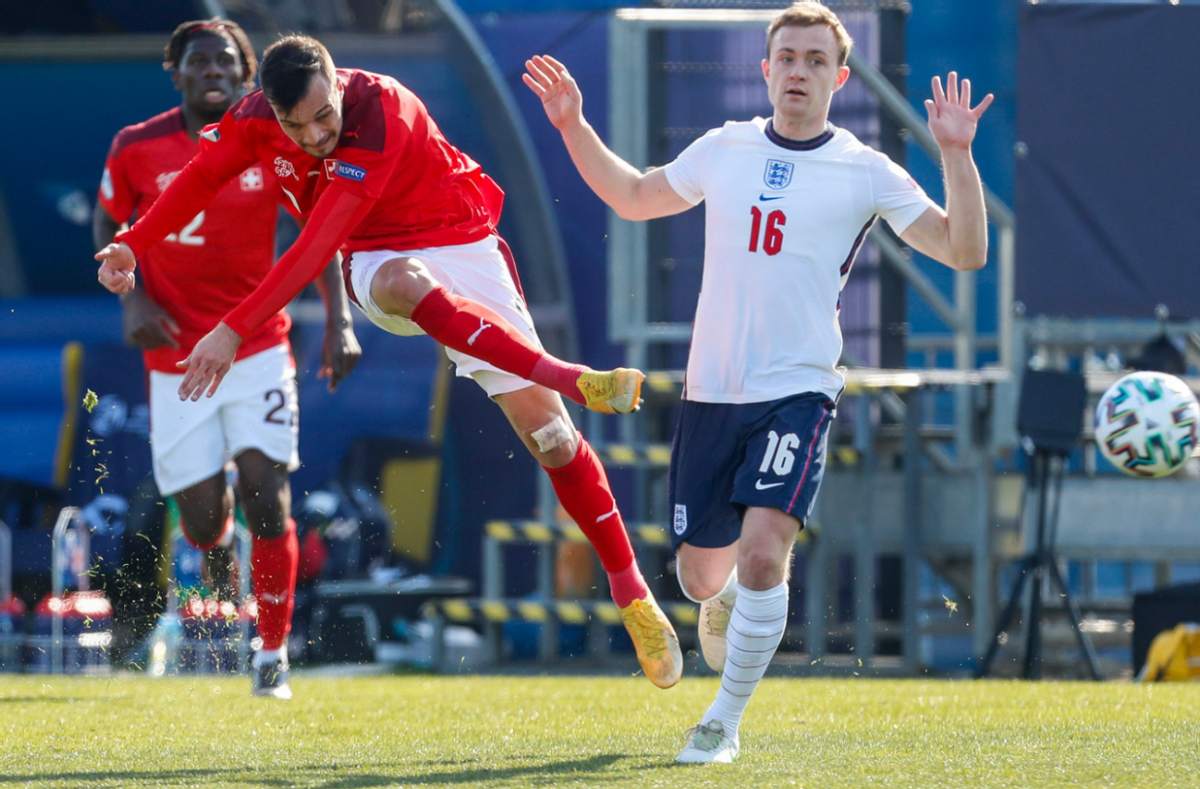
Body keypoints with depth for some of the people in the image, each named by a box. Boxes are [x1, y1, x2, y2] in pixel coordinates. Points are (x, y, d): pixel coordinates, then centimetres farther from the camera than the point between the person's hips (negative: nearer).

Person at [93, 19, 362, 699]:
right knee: (202, 513, -3)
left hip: (258, 349, -1)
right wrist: (131, 298, -6)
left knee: (266, 496, -13)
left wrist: (339, 322, -8)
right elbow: (108, 224, 10)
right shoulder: (137, 149, -5)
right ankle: (217, 544, 36)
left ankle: (274, 650, 1)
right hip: (176, 357, 1)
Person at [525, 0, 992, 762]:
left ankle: (726, 720, -6)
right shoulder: (725, 150, 9)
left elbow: (965, 250, -6)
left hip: (798, 391, -4)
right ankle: (727, 600, 48)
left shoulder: (865, 172, -1)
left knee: (762, 552, -22)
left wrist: (957, 156, -17)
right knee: (701, 571, 9)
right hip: (711, 388, 4)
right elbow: (634, 197, 26)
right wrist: (574, 127, 17)